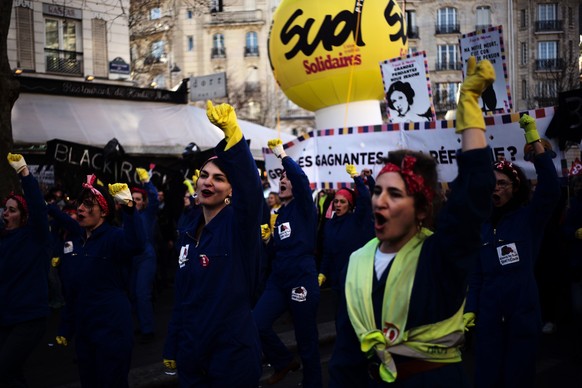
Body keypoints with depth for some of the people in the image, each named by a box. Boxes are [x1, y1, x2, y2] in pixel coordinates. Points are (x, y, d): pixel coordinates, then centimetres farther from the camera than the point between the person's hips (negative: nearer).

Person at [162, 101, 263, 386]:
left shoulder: (238, 224, -10)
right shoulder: (188, 235, 8)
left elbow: (250, 186, -32)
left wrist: (231, 132, -44)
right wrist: (171, 348, 16)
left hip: (233, 354, -6)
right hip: (191, 354, 6)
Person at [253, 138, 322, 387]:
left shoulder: (303, 207, -3)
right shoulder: (279, 214, 16)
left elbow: (301, 177, -24)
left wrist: (282, 155, -15)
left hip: (302, 279, -6)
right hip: (278, 279, 7)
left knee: (306, 337, 2)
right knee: (257, 325, -9)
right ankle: (284, 362, 16)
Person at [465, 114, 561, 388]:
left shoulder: (529, 218, -2)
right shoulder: (481, 226, 7)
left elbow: (550, 188, -20)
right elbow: (476, 273, 9)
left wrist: (534, 139, -26)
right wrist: (470, 309, -1)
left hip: (523, 313, -2)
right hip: (489, 315, 3)